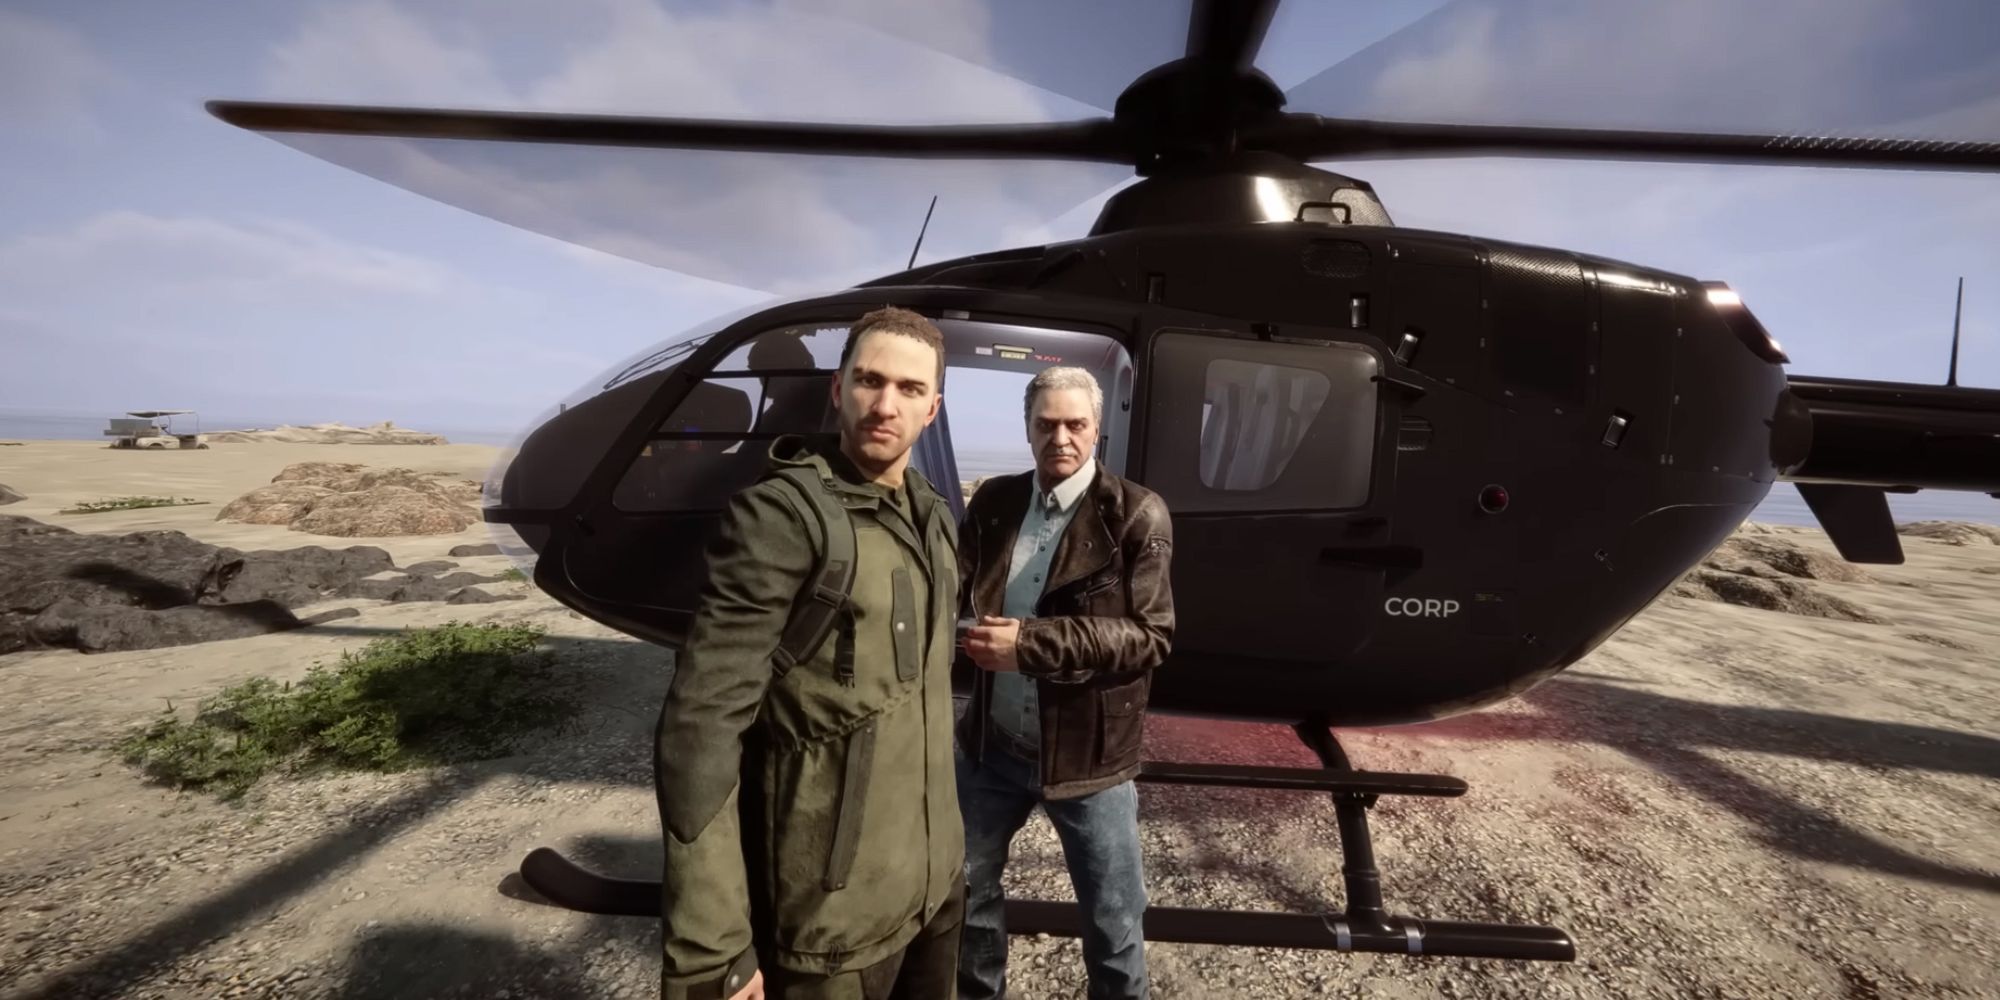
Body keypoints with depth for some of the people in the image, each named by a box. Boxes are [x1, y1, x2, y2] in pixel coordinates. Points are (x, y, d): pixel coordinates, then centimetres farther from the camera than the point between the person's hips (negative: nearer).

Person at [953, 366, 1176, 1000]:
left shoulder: (1136, 515, -13)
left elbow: (1152, 635, -17)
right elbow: (955, 586, 8)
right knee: (965, 886, 24)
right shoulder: (994, 503, 0)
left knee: (1113, 922, 14)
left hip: (1087, 753, -4)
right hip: (991, 743, 5)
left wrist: (1031, 642, -24)